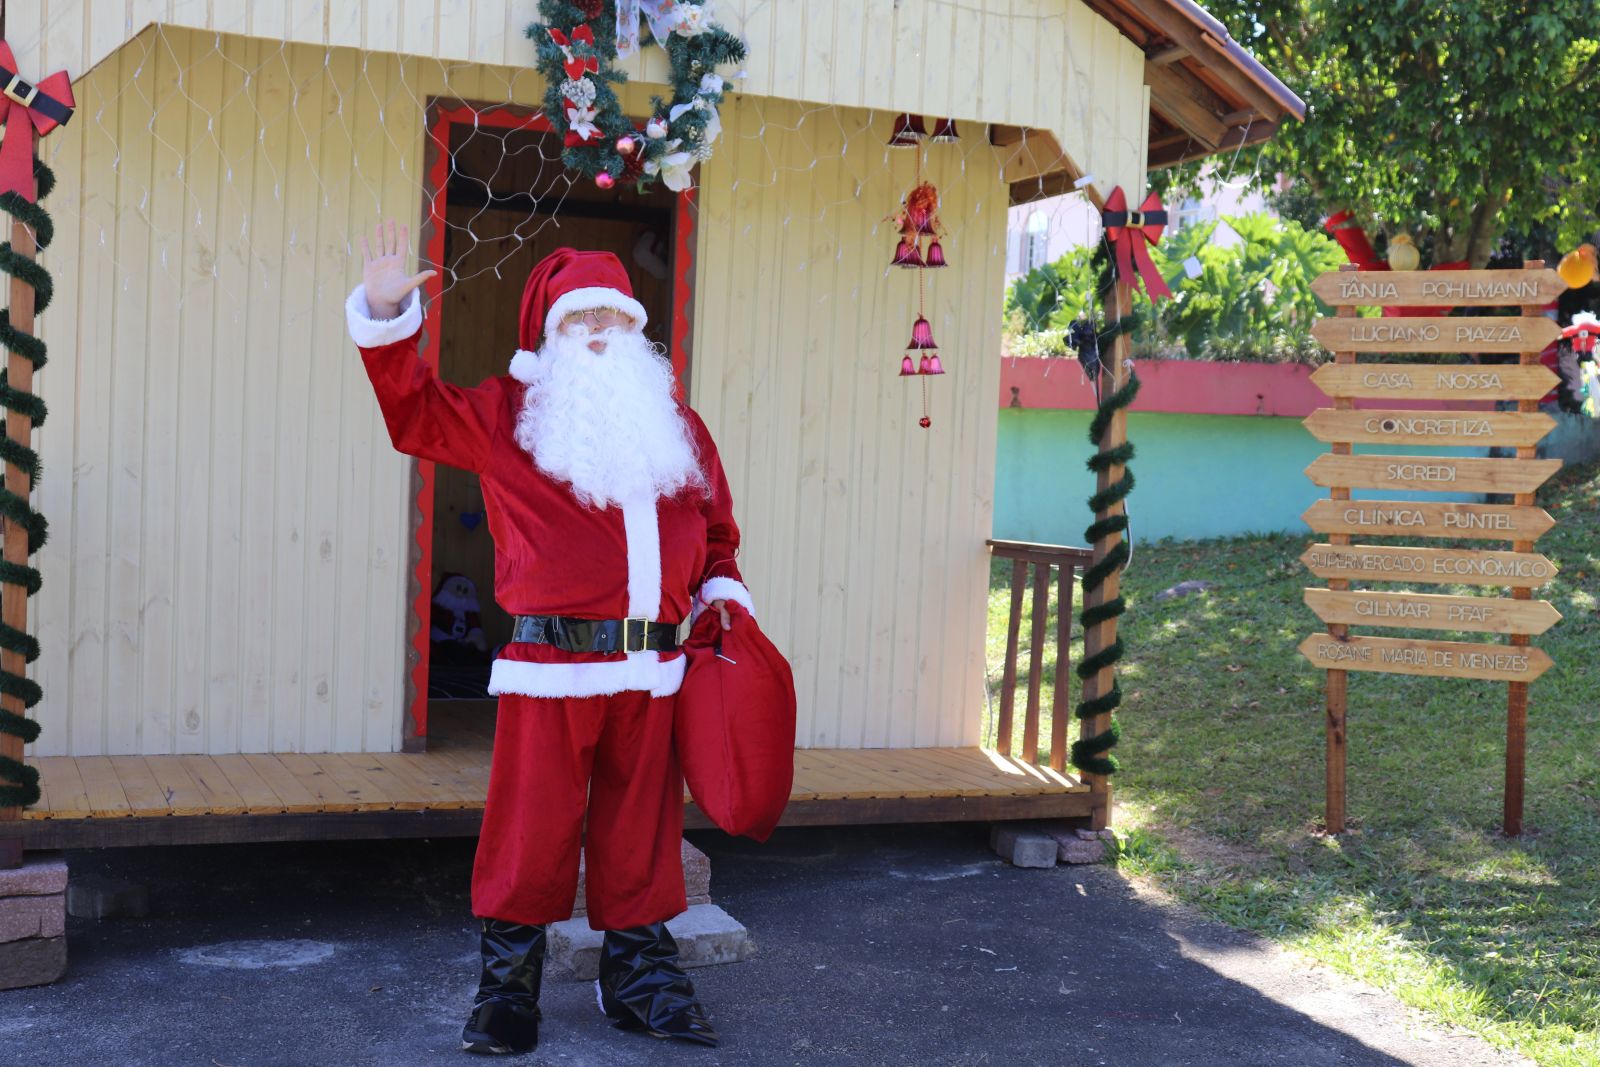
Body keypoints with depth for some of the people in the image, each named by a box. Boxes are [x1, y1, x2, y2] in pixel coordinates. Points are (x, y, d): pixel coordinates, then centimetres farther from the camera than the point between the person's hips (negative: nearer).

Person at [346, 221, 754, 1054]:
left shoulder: (675, 424, 17)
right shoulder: (509, 414, 6)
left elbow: (715, 527, 23)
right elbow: (417, 413, -2)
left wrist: (720, 592, 7)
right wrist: (386, 319, -13)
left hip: (649, 668, 4)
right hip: (551, 663, -3)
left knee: (640, 832, 12)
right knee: (531, 831, 1)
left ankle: (640, 979, 25)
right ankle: (507, 988, 15)